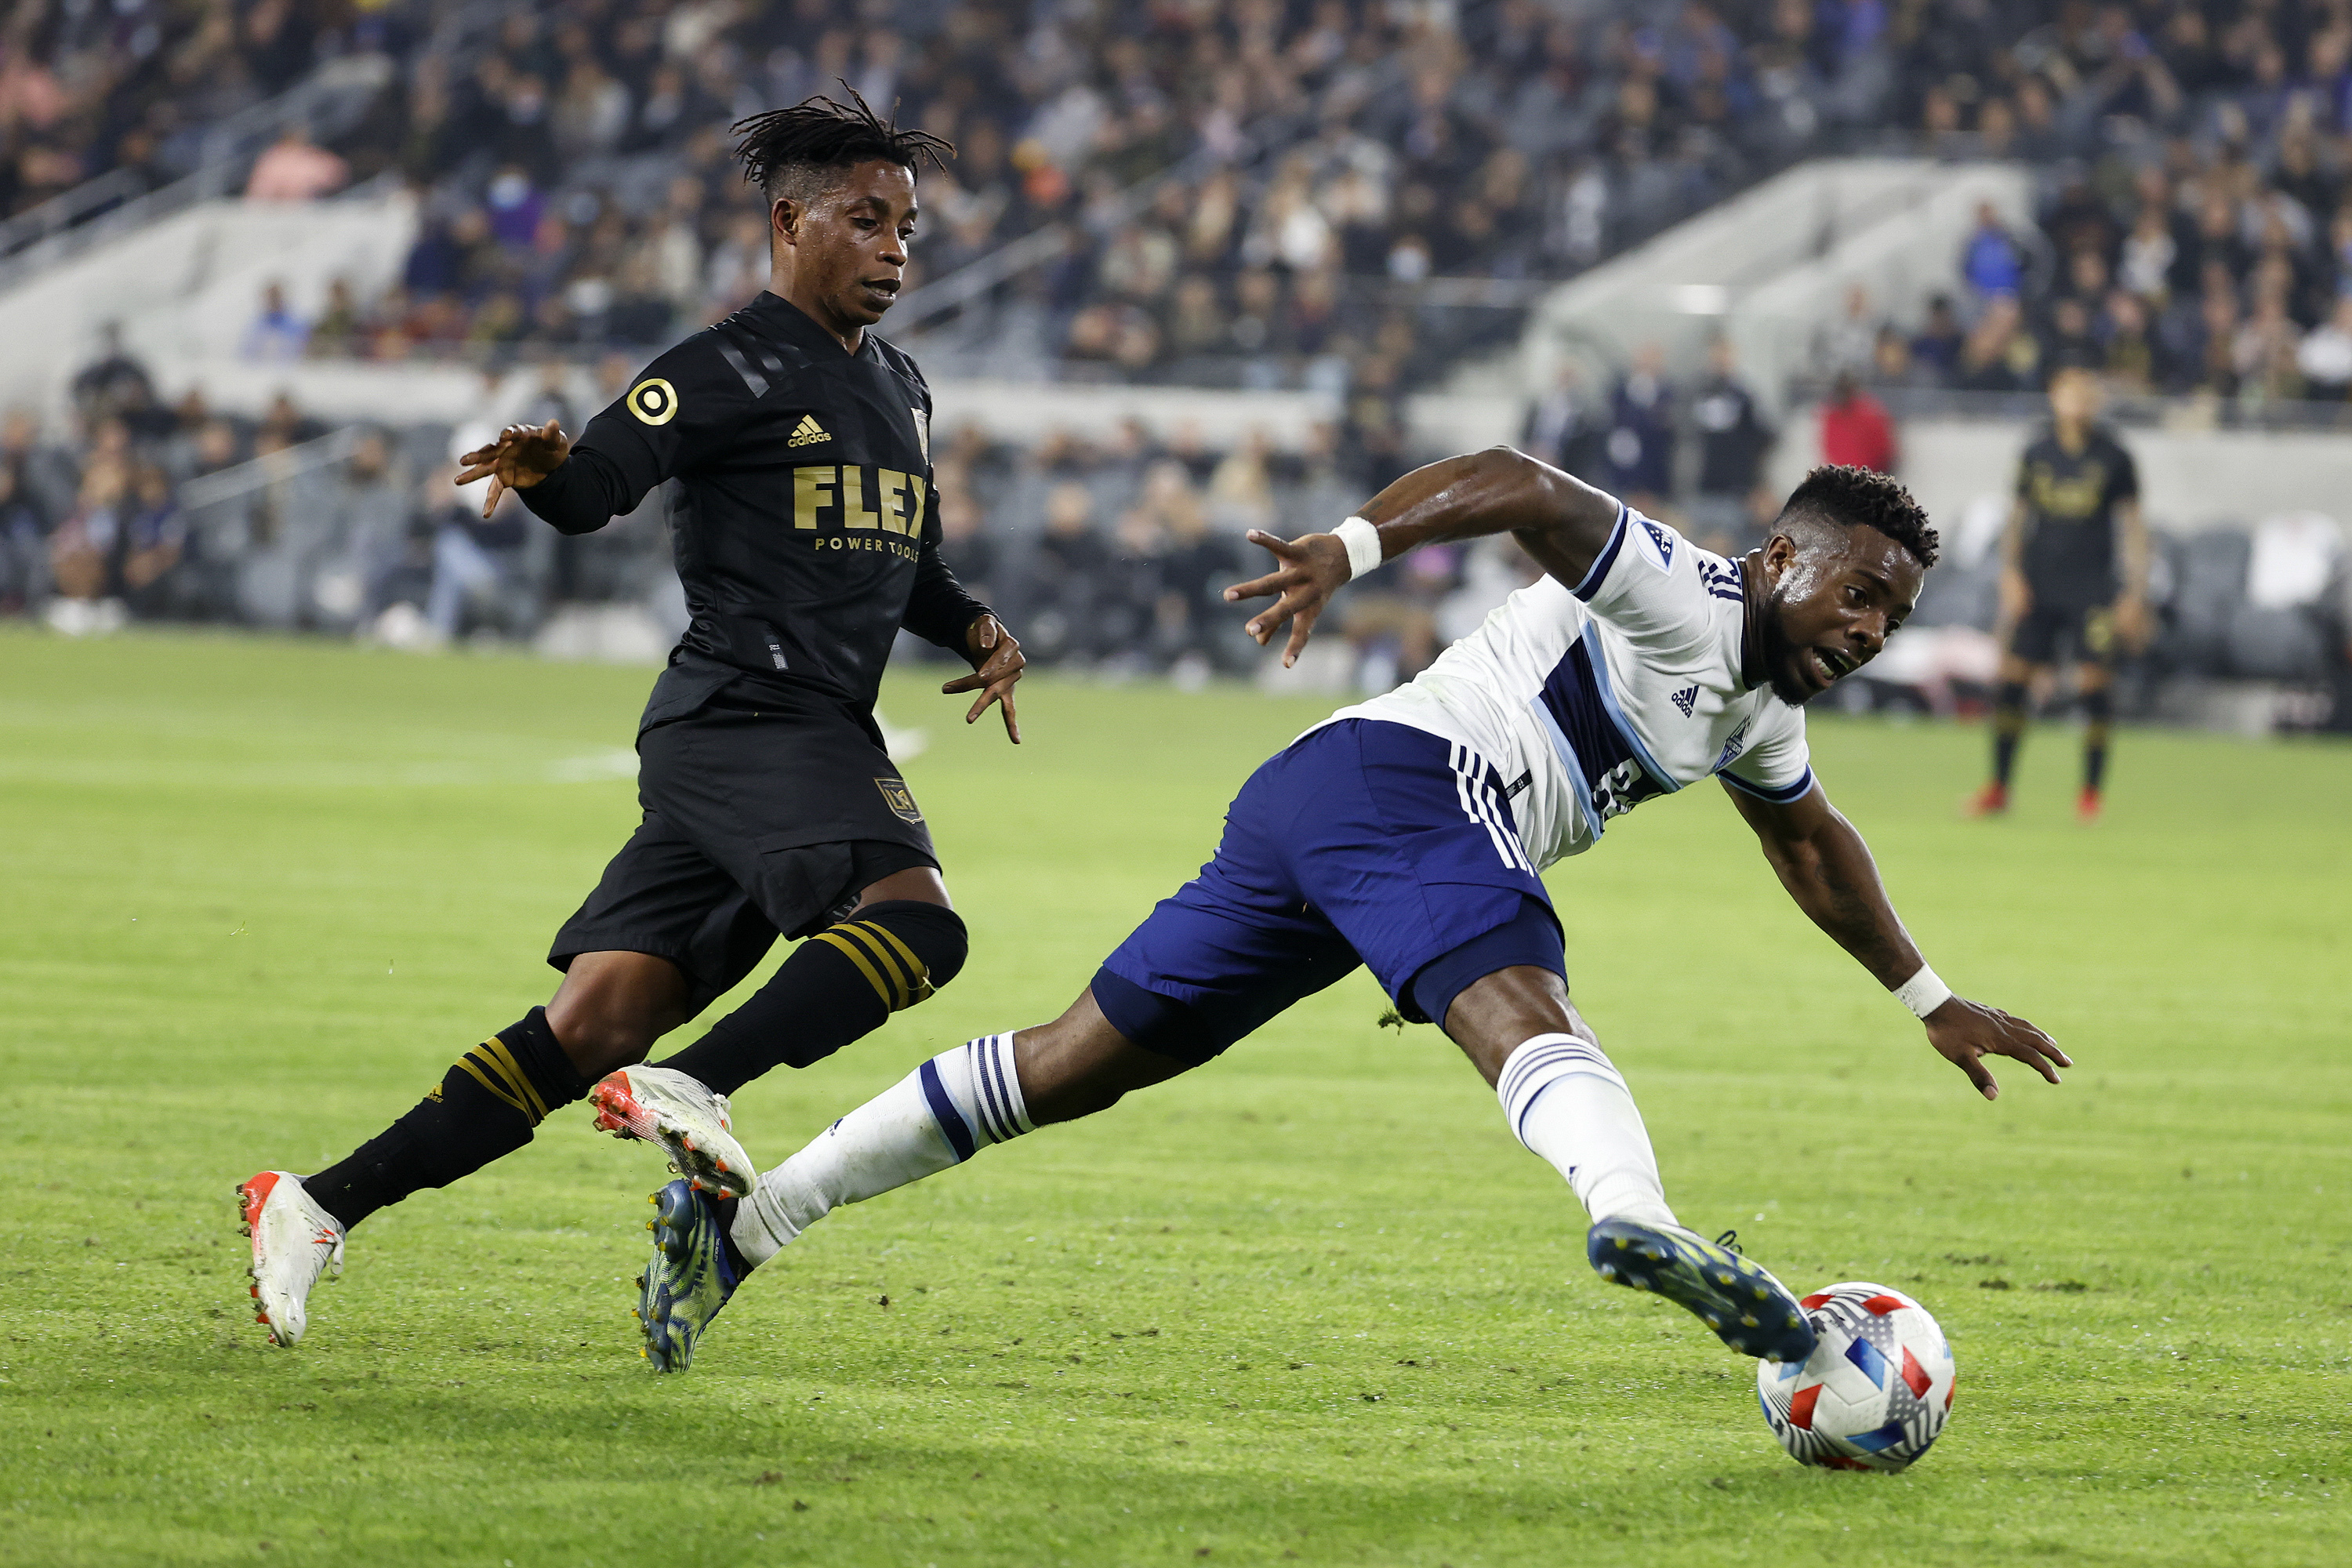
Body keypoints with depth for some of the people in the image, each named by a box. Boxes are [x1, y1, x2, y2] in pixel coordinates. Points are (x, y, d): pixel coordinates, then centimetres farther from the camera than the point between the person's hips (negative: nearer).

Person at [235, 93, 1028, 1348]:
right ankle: (688, 1091, -30)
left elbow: (909, 567, 35)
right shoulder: (734, 368, -5)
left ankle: (321, 1206, -1)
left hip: (822, 742, 8)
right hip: (744, 717, -8)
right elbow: (594, 487, -15)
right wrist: (546, 468, -37)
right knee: (916, 919, -30)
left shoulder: (898, 388, 23)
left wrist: (976, 628, 17)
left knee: (595, 1026, -1)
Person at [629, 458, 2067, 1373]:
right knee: (1525, 1019, -35)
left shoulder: (1760, 712, 26)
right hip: (1405, 778, -9)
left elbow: (1816, 845, 43)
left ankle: (738, 1222, 10)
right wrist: (1356, 549, -33)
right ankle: (1637, 1220, -68)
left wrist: (1930, 999, 47)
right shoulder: (1680, 596, -4)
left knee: (1076, 1065, 9)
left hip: (1311, 812, 9)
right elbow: (1517, 484, -17)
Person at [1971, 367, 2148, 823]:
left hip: (2093, 591, -2)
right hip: (2037, 587, 2)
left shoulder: (2113, 458, 1)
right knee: (2012, 678, -3)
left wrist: (2136, 594, -2)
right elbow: (2018, 517, 13)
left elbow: (2132, 527, 3)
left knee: (2095, 682, -7)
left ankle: (2091, 793, 3)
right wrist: (2011, 574, 0)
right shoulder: (2036, 456, 7)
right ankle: (1998, 788, 6)